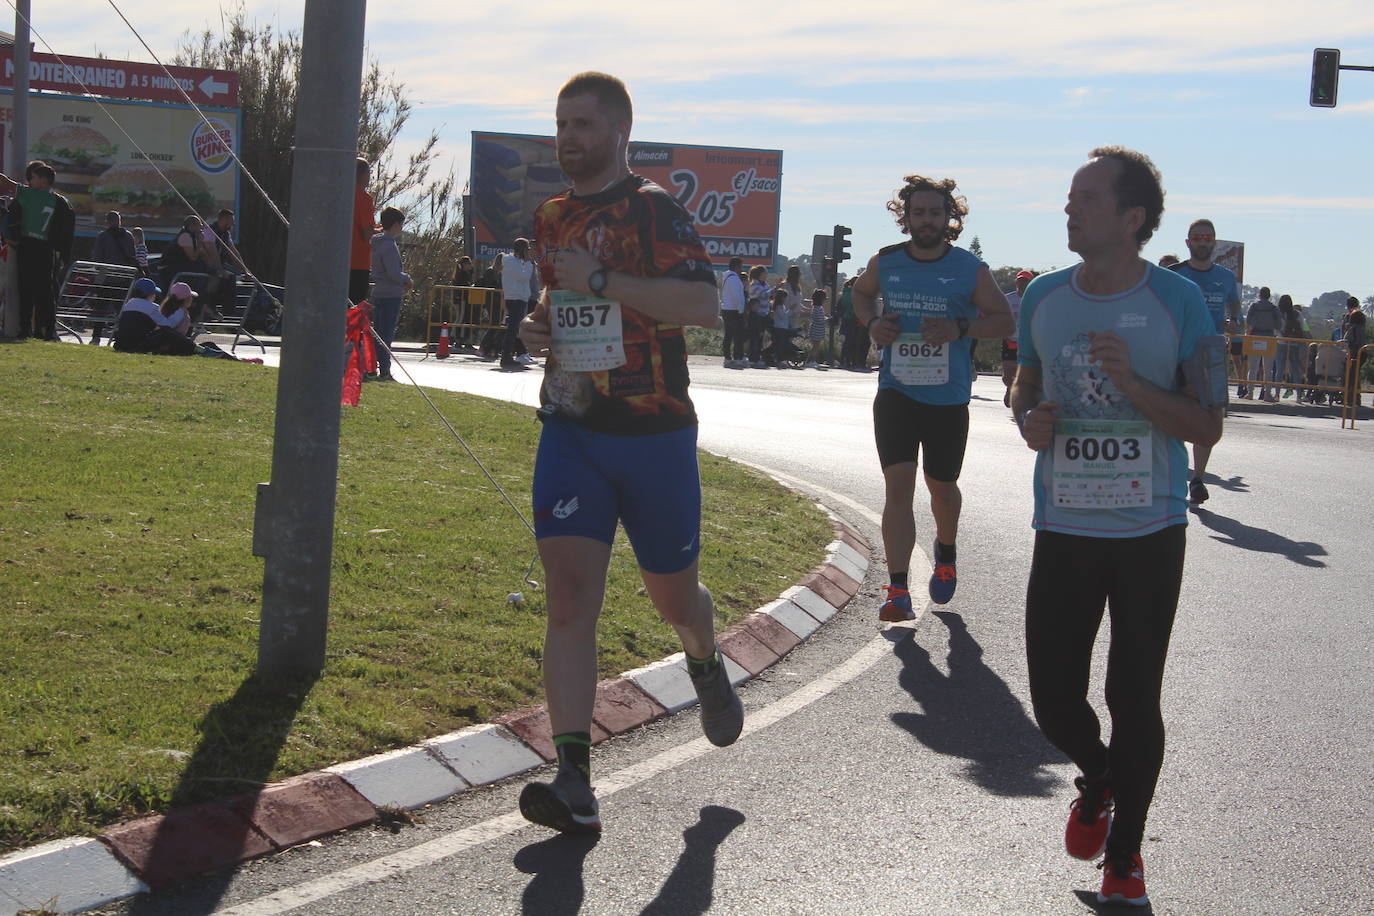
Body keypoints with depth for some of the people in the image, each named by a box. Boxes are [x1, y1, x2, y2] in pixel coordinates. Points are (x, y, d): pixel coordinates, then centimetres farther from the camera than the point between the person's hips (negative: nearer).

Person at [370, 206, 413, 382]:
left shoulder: (377, 243, 14)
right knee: (387, 333, -6)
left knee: (377, 332, 13)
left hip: (378, 293, 9)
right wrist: (407, 280, -4)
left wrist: (403, 280, 14)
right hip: (391, 294, -9)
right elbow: (394, 273, -22)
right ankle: (384, 370, -6)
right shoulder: (389, 245, -16)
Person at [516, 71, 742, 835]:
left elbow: (703, 303, -22)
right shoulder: (553, 217, 13)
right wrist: (541, 326, 7)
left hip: (653, 434, -4)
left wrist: (601, 281, -23)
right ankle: (575, 784, -13)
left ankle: (707, 666, 49)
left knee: (673, 593, 12)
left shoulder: (654, 209, -9)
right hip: (570, 431, 4)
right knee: (570, 596, -10)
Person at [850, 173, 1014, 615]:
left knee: (941, 485, 15)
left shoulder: (971, 270, -5)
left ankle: (945, 553, 47)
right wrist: (872, 322, -1)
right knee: (898, 482, -12)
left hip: (948, 399, 0)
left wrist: (960, 328, -18)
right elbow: (861, 292, 22)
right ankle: (897, 590, -13)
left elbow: (1005, 321, 0)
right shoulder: (885, 262, 1)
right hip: (896, 392, 0)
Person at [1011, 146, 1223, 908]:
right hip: (1064, 529, 3)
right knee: (1054, 701, 4)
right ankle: (1098, 780, 39)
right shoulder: (1044, 297, 1)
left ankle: (1124, 858, 23)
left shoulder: (1179, 302, -9)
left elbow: (1207, 426, -8)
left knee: (1134, 700, 4)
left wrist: (1133, 384, -23)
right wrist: (1027, 418, -4)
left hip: (1149, 532, -3)